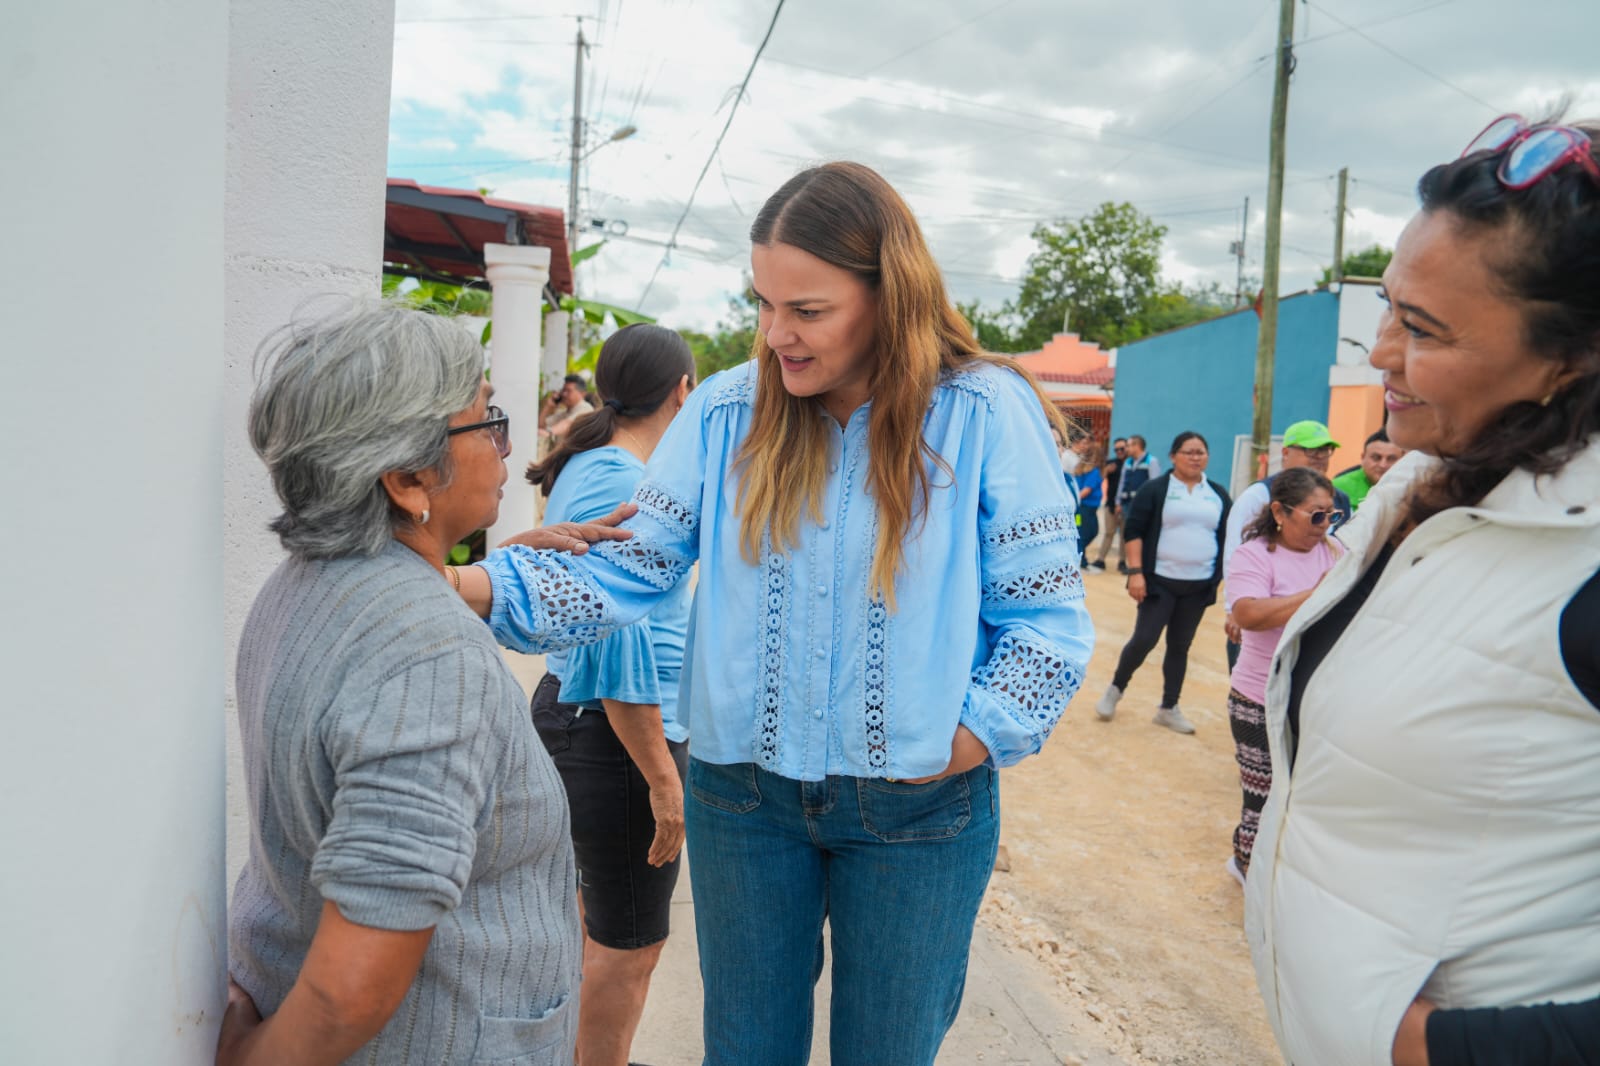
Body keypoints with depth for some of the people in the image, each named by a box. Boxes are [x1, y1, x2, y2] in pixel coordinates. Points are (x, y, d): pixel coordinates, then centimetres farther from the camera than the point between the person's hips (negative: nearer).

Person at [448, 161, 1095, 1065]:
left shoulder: (987, 412, -12)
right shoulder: (728, 412, -5)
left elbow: (1047, 621, -9)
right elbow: (623, 572, -7)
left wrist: (965, 745, -16)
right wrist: (477, 585, -21)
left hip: (918, 811, -1)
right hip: (745, 792, 2)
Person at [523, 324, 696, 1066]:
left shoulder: (587, 467, 9)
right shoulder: (622, 482, -20)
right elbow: (619, 644, -24)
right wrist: (663, 777, -20)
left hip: (568, 705, 10)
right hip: (617, 731, -10)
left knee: (595, 920, 25)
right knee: (629, 946, 6)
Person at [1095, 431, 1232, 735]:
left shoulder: (1219, 495, 8)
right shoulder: (1155, 489, -5)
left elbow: (1229, 538, 13)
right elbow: (1133, 530, -7)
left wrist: (1226, 578, 7)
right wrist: (1135, 572, -15)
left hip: (1199, 585, 4)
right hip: (1161, 581, -4)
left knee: (1180, 645, 10)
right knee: (1144, 639, -6)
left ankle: (1168, 708, 20)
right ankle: (1115, 690, 17)